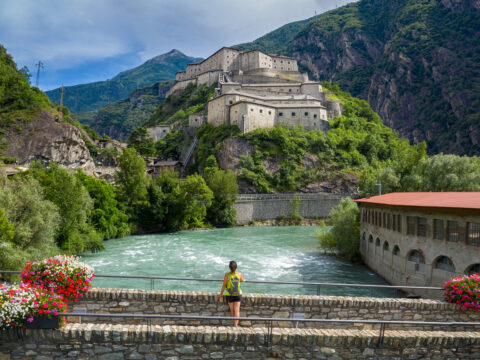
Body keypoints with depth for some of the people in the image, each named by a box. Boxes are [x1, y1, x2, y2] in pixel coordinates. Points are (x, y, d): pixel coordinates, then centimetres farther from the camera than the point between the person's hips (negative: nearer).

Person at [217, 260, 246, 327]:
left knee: (232, 310, 16)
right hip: (238, 294, 0)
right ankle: (236, 325, -11)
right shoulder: (239, 274, -10)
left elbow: (224, 285, -9)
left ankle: (235, 324, 27)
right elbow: (242, 280, 12)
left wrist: (221, 294, 6)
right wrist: (244, 280, 37)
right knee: (236, 310, 0)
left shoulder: (227, 275, -17)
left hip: (229, 295, 0)